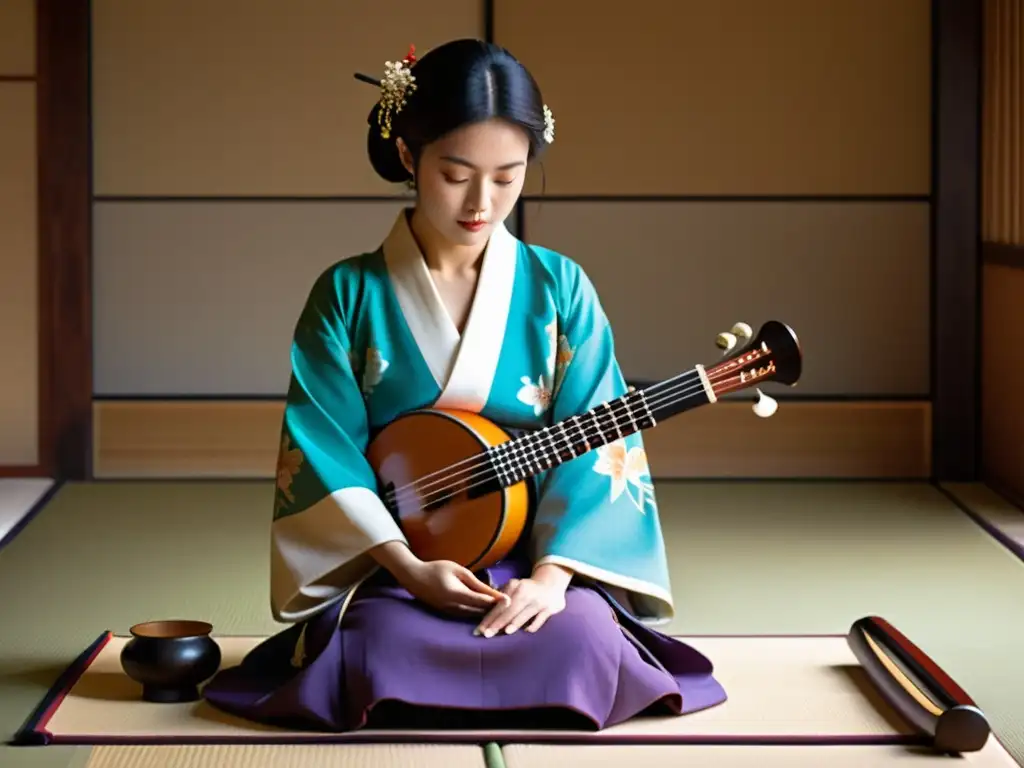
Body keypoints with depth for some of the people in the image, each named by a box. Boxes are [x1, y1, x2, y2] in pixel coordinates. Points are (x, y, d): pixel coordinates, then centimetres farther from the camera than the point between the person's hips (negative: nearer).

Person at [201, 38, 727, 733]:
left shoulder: (559, 288, 2)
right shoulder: (349, 294, 0)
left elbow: (597, 445, -3)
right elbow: (323, 451, -4)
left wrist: (552, 573, -18)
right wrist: (407, 566, -16)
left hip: (534, 557, 0)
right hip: (392, 568, 0)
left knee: (582, 644, -33)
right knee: (387, 659, -33)